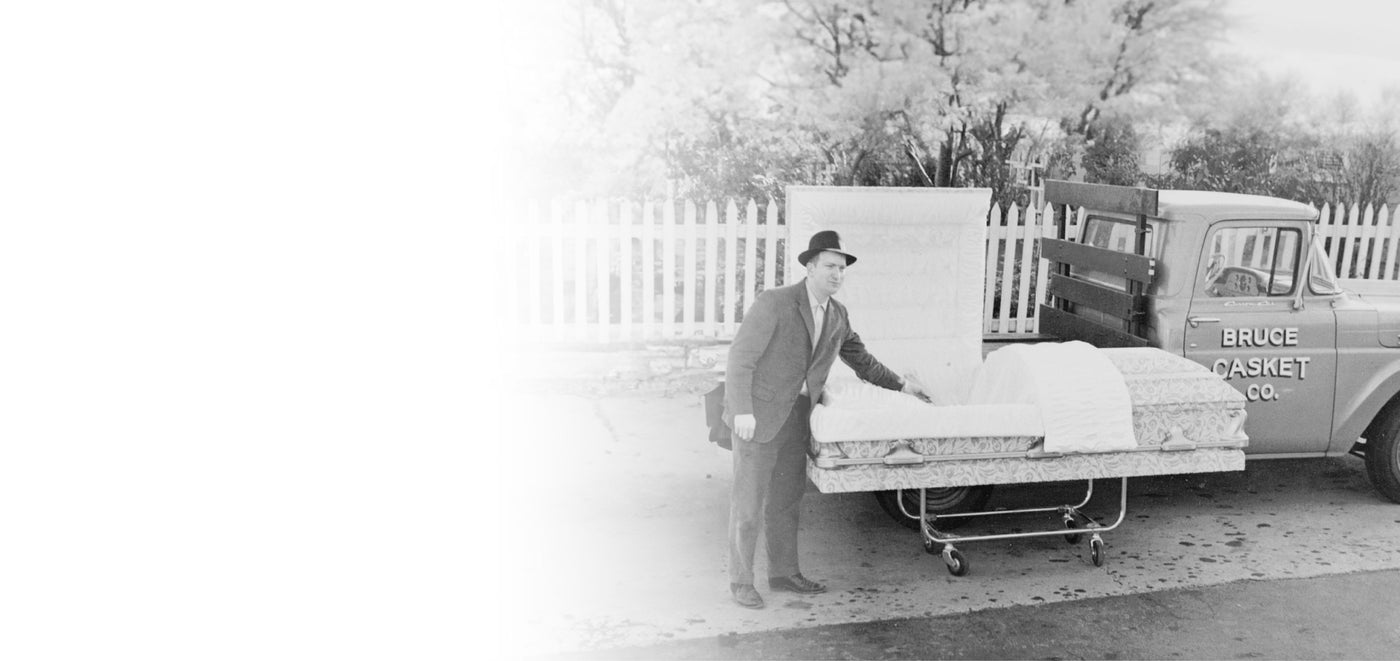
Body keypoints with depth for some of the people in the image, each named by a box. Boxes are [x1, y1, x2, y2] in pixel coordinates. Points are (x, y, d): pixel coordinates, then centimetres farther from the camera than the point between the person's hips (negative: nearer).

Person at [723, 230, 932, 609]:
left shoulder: (837, 316, 6)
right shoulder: (774, 303, -15)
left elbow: (859, 359, 22)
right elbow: (741, 358, -17)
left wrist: (900, 384, 21)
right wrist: (743, 411, -23)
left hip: (795, 417, 7)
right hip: (758, 414, -7)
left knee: (787, 498, 15)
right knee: (749, 499, -1)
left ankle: (783, 573, 28)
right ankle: (740, 581, 11)